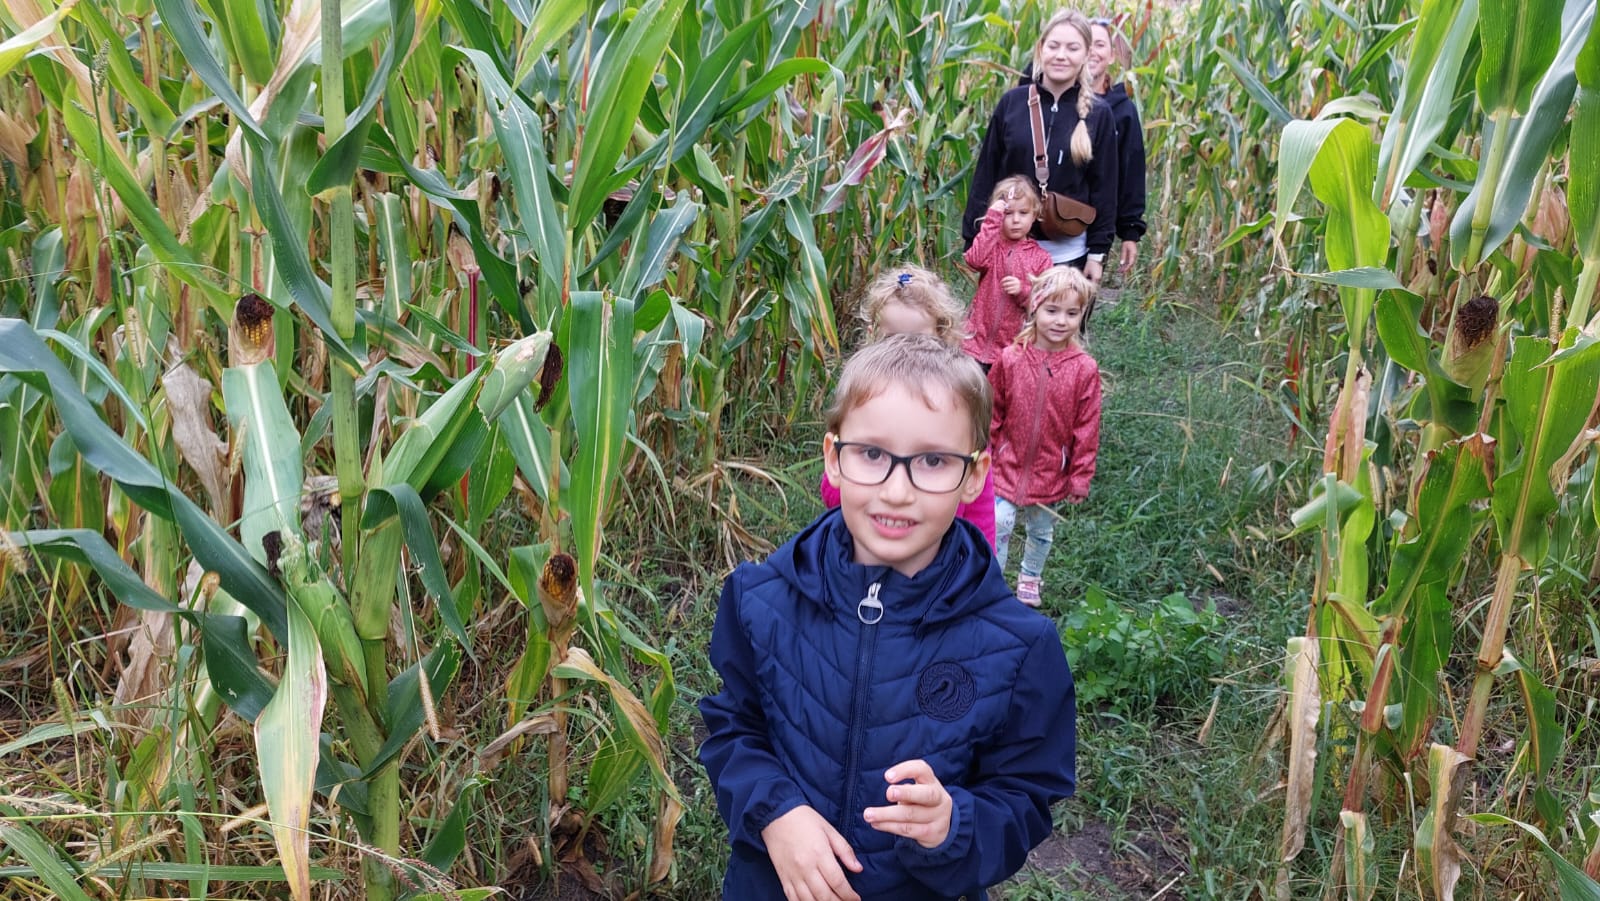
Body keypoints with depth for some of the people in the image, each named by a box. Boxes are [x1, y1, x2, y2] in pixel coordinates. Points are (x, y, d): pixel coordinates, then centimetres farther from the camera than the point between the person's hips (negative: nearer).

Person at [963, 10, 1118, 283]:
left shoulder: (1098, 114, -1)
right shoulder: (1012, 102, -1)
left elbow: (1103, 187, 1)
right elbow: (985, 173, 2)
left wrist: (1098, 251, -2)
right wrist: (975, 238, 0)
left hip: (1068, 253, 0)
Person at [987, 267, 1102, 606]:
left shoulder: (1084, 369, -14)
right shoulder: (1010, 359, -12)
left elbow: (1087, 429, -7)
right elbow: (992, 413, 0)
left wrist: (1080, 478, -4)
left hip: (1052, 471, 1)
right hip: (1009, 464, -1)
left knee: (1042, 531, 19)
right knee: (998, 526, -2)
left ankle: (1030, 577, 44)